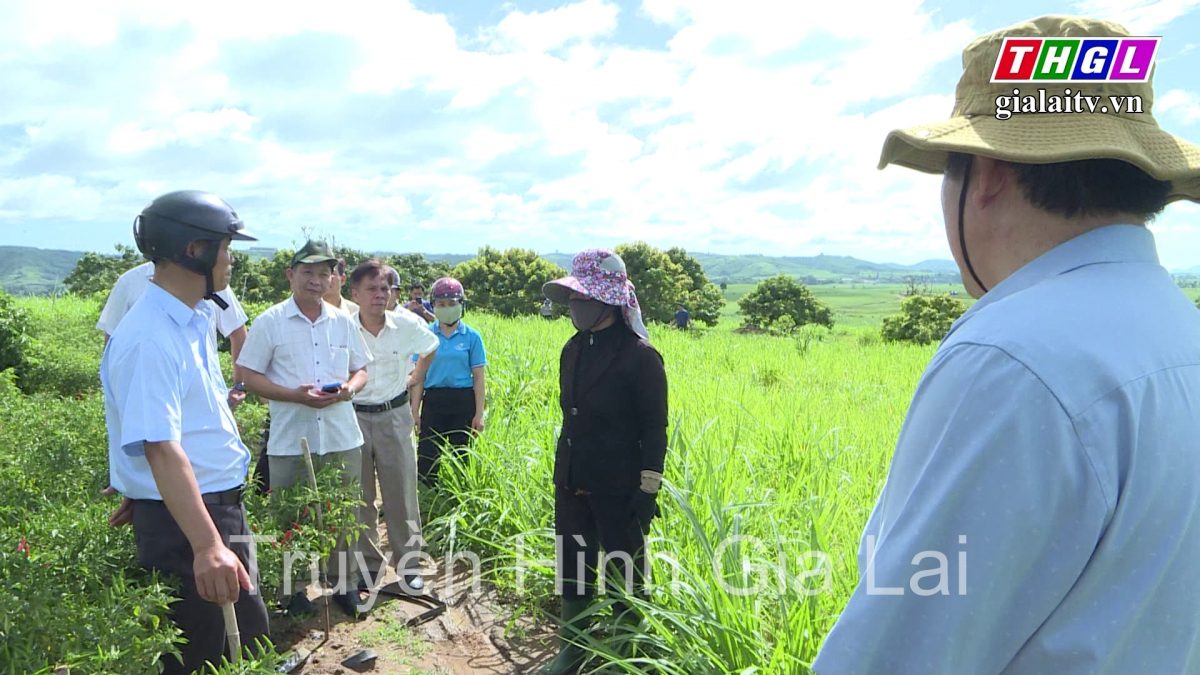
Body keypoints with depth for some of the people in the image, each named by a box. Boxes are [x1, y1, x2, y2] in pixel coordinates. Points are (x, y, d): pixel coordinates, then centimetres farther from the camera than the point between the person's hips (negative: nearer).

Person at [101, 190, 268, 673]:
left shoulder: (195, 321, 7)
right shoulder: (150, 338, -23)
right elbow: (161, 448, -31)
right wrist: (206, 546, -38)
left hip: (220, 503, 9)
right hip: (182, 522, -9)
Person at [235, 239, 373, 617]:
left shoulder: (344, 323, 7)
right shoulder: (269, 322, -4)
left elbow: (361, 370, 14)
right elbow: (249, 375, -4)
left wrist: (348, 389, -9)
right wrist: (295, 395, -18)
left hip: (342, 438, 3)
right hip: (290, 441, -3)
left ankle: (345, 583, 28)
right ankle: (292, 589, 27)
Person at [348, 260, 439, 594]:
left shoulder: (408, 325, -7)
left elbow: (430, 347, 15)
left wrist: (416, 377, 11)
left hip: (394, 416, 0)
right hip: (353, 417, 0)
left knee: (402, 493, 6)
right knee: (359, 496, 10)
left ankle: (408, 562, 20)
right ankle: (369, 563, 26)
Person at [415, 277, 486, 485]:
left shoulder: (471, 336, -1)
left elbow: (479, 377, 0)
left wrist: (479, 414, -3)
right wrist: (415, 410, 2)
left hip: (463, 401, -1)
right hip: (433, 400, 1)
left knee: (459, 458, 8)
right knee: (426, 459, -1)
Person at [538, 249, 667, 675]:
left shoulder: (639, 355, -15)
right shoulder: (574, 349, 6)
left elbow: (654, 428, -13)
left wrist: (648, 490, -14)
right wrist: (561, 472, 16)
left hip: (618, 488, -7)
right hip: (572, 483, 7)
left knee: (625, 573, 8)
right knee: (572, 566, 17)